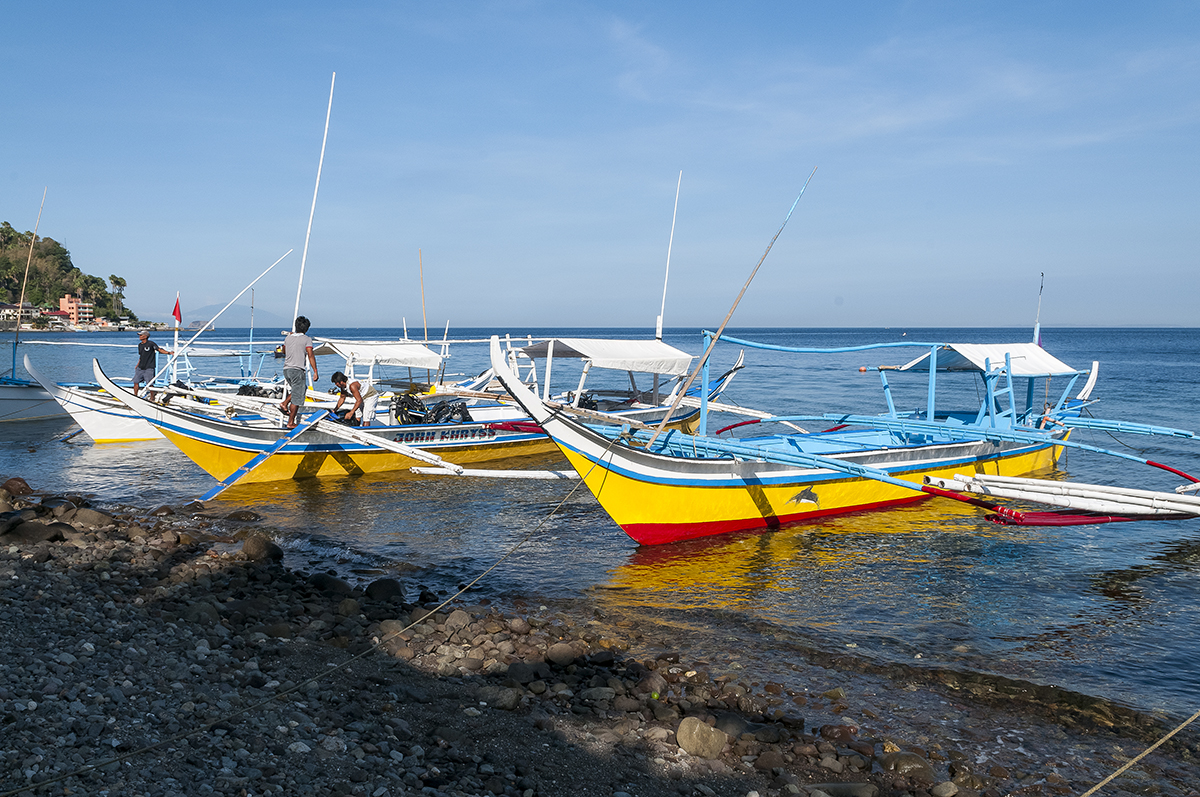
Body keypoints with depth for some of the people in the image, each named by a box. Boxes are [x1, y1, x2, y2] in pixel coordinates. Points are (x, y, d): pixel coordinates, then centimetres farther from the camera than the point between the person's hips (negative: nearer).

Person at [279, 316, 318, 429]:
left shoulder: (288, 338, 13)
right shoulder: (307, 339, -4)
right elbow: (310, 356, -13)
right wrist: (315, 371, -12)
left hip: (286, 369, 7)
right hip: (297, 370, -7)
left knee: (300, 388, 29)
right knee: (297, 398, 1)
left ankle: (284, 404, 13)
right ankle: (291, 423, 2)